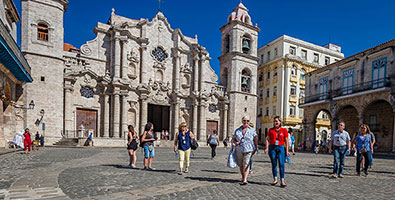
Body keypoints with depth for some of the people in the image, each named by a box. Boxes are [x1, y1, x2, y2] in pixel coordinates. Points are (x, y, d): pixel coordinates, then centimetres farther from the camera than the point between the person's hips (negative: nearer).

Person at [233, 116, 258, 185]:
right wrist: (235, 142, -9)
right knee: (240, 165, 8)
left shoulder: (252, 130, 4)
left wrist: (255, 149, 1)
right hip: (239, 150, 3)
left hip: (248, 150, -2)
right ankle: (243, 177, 26)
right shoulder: (237, 130, 7)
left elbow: (256, 140, 5)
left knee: (246, 165, -10)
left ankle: (245, 180, -9)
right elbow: (233, 139, 13)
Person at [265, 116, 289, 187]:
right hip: (272, 147, 2)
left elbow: (286, 141, 3)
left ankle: (282, 181, -3)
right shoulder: (271, 130, 6)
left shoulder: (284, 130, 3)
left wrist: (287, 150, -1)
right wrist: (267, 148, -5)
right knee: (274, 164, 8)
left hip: (281, 148, -2)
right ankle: (275, 179, 18)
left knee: (281, 164, -8)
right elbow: (267, 139, 5)